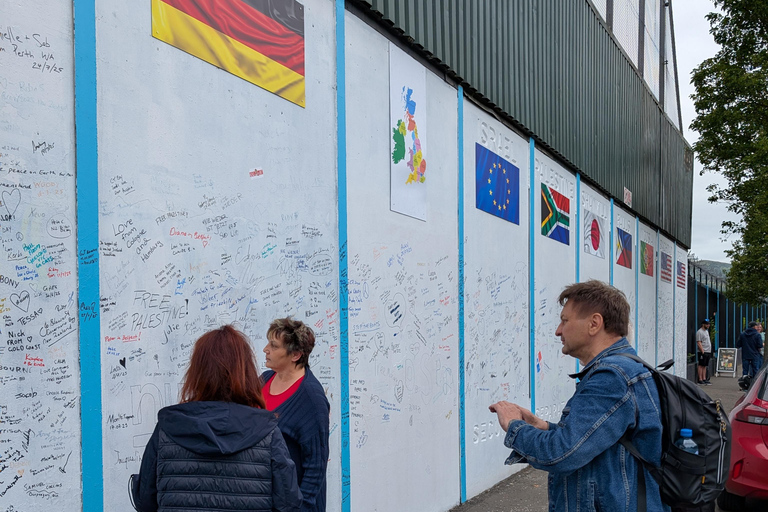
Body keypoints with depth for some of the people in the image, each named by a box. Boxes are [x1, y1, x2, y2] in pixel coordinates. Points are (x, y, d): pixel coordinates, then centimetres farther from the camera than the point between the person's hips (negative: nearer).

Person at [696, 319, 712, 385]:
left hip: (708, 352, 9)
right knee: (701, 365, -7)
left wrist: (710, 352, 19)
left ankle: (704, 379, 13)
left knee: (705, 366, 10)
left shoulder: (706, 331, 18)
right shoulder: (699, 332, -11)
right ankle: (700, 380, -6)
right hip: (703, 352, -9)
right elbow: (699, 343, -17)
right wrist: (702, 352, -21)